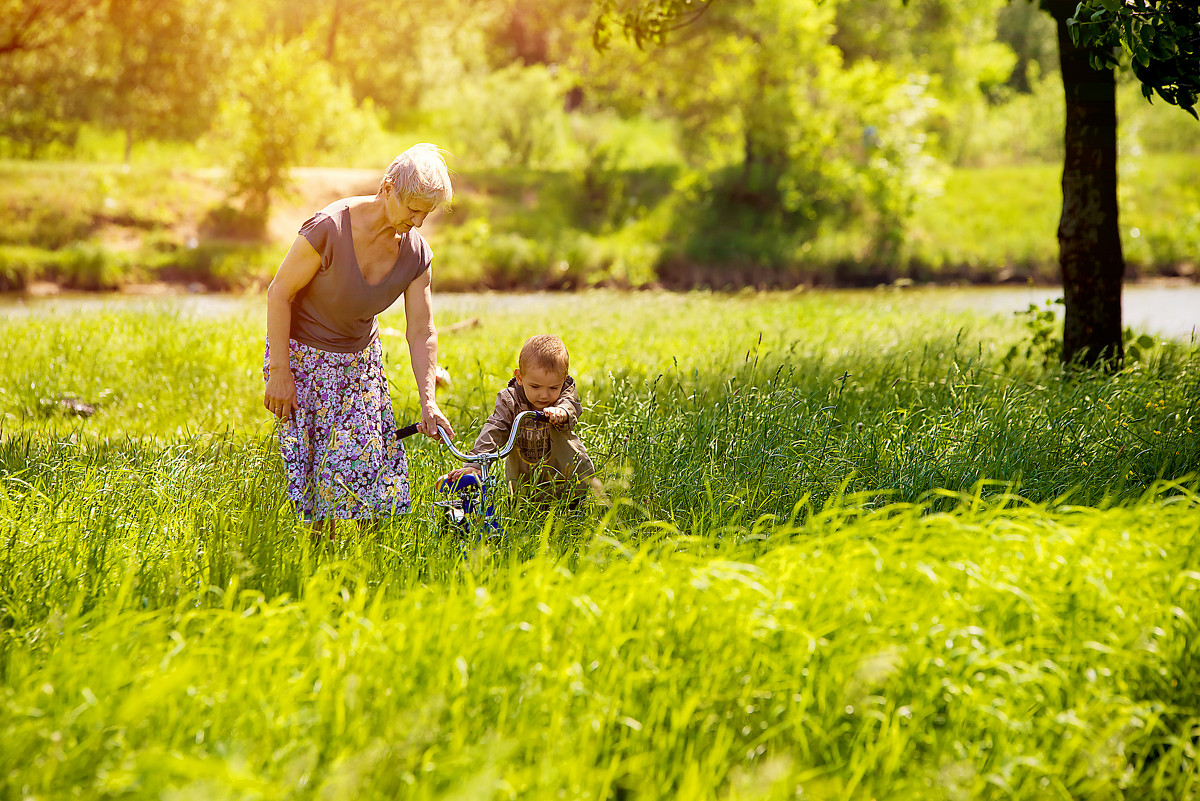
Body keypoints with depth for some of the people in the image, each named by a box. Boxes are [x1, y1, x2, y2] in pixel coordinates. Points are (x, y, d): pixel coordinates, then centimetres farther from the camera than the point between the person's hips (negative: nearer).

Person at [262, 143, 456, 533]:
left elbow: (422, 332, -9)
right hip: (302, 354, -5)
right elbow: (280, 293, -20)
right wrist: (279, 372, -19)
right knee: (313, 455, -8)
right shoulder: (330, 227, -28)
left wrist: (428, 401, -18)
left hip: (360, 357, 5)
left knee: (367, 458, 0)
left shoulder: (416, 252, -12)